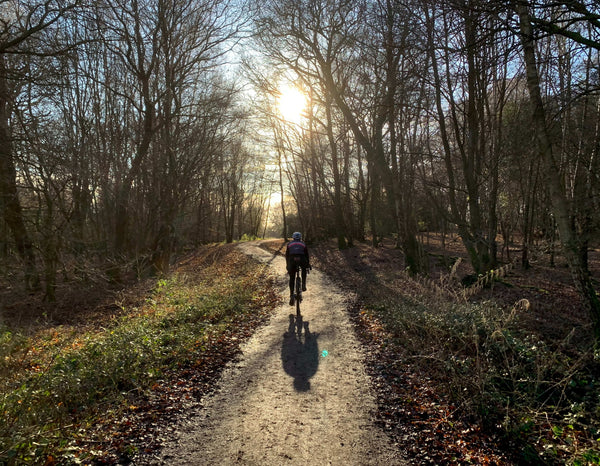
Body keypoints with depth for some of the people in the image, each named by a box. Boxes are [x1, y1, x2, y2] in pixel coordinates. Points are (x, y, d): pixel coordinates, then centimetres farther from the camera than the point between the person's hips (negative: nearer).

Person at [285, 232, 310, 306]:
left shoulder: (289, 244, 25)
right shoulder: (303, 244, 25)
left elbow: (287, 255, 26)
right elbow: (307, 255, 26)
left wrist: (287, 265, 33)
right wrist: (308, 264, 34)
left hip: (292, 260, 0)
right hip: (301, 260, 0)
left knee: (292, 278, 12)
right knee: (304, 269, 35)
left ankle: (291, 295, 0)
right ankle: (303, 285, 21)